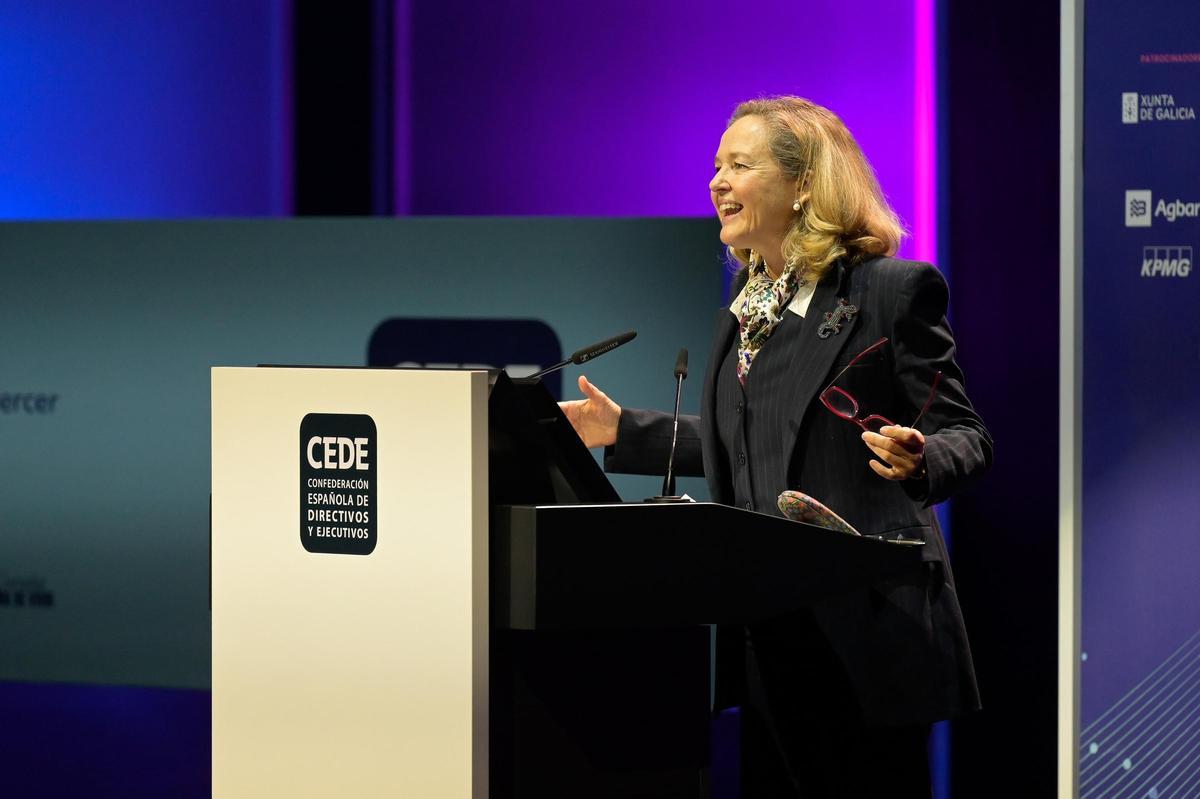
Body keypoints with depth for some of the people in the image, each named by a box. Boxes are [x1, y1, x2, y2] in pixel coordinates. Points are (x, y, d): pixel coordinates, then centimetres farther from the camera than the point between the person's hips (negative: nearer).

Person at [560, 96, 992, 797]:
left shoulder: (895, 291, -8)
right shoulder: (747, 304, 16)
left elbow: (967, 437, -8)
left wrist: (917, 461, -30)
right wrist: (625, 431, 23)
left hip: (867, 630, -7)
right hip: (770, 631, 7)